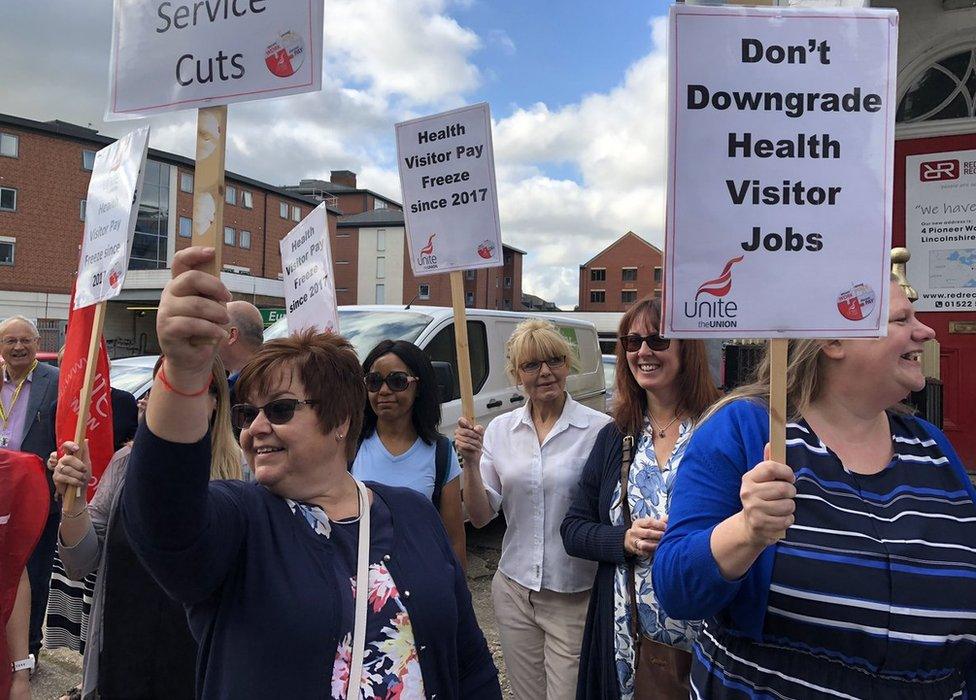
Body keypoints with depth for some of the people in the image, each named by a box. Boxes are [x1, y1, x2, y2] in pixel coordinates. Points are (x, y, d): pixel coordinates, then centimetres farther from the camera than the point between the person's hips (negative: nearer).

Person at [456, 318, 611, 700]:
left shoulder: (599, 429, -12)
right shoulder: (499, 429, 1)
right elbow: (481, 517, 0)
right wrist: (470, 461, -13)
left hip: (575, 596, -4)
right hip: (514, 591, 4)